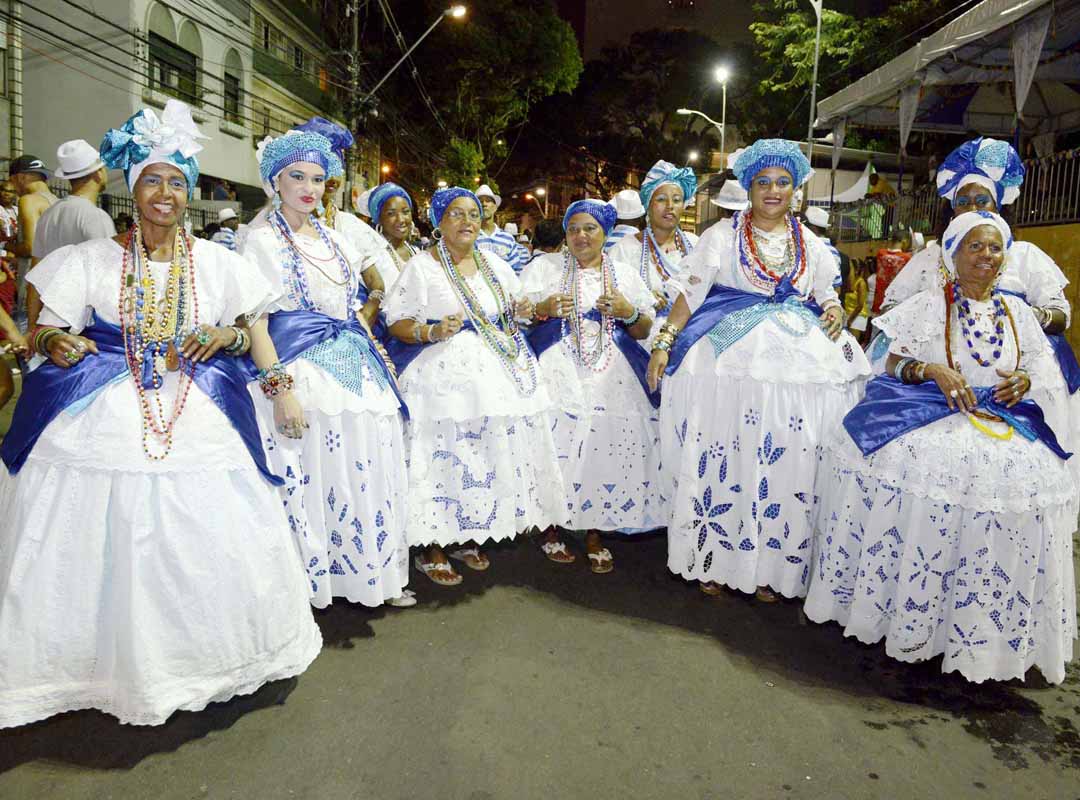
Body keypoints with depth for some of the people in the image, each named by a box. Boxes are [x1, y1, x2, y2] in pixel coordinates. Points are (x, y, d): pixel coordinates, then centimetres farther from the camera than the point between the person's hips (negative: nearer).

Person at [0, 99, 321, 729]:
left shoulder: (217, 263, 10)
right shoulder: (93, 259, 7)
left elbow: (246, 334, 15)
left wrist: (227, 335, -7)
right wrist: (57, 343, -15)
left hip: (199, 417, 1)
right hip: (105, 417, 0)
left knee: (205, 537, -2)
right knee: (103, 543, -4)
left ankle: (212, 653, 18)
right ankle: (102, 659, 17)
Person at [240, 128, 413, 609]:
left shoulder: (334, 239, 15)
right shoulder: (262, 241, -4)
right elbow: (255, 324, -13)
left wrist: (379, 362, 13)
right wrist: (280, 390, -22)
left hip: (358, 371, 7)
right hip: (302, 375, -6)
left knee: (368, 475, 10)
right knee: (310, 478, -2)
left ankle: (370, 573, 25)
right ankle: (308, 582, 15)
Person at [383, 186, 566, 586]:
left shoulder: (495, 264, 15)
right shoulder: (421, 266, 0)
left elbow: (512, 312, 25)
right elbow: (397, 323, -4)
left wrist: (521, 312, 2)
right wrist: (431, 332, -21)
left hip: (498, 373, 6)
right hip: (445, 376, -5)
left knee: (492, 455, 5)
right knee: (444, 454, -8)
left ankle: (467, 537, 20)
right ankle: (430, 548, 5)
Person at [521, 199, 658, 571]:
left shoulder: (626, 273, 19)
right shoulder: (543, 267, 13)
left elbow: (644, 331, 17)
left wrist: (628, 312, -3)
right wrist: (543, 309, -12)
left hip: (612, 375, 2)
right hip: (558, 372, -1)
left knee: (608, 444, -12)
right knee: (555, 443, -17)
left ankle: (594, 531, 3)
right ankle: (550, 526, 2)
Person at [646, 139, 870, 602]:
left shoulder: (810, 244, 17)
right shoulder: (722, 235, 7)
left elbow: (826, 295, 22)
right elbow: (689, 289, 0)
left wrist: (834, 312, -2)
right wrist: (664, 342, -10)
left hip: (799, 355, 3)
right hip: (730, 356, -2)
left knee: (789, 460, -2)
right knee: (725, 456, -5)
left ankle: (771, 565, 7)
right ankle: (713, 559, 6)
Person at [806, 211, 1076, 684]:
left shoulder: (1017, 312, 18)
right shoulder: (927, 305, 9)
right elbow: (893, 365, 3)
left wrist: (1025, 381, -3)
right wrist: (930, 369, -16)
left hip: (1002, 416, 3)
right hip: (932, 412, -3)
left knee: (1028, 481, -25)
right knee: (912, 465, -33)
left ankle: (987, 632, -11)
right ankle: (900, 605, -19)